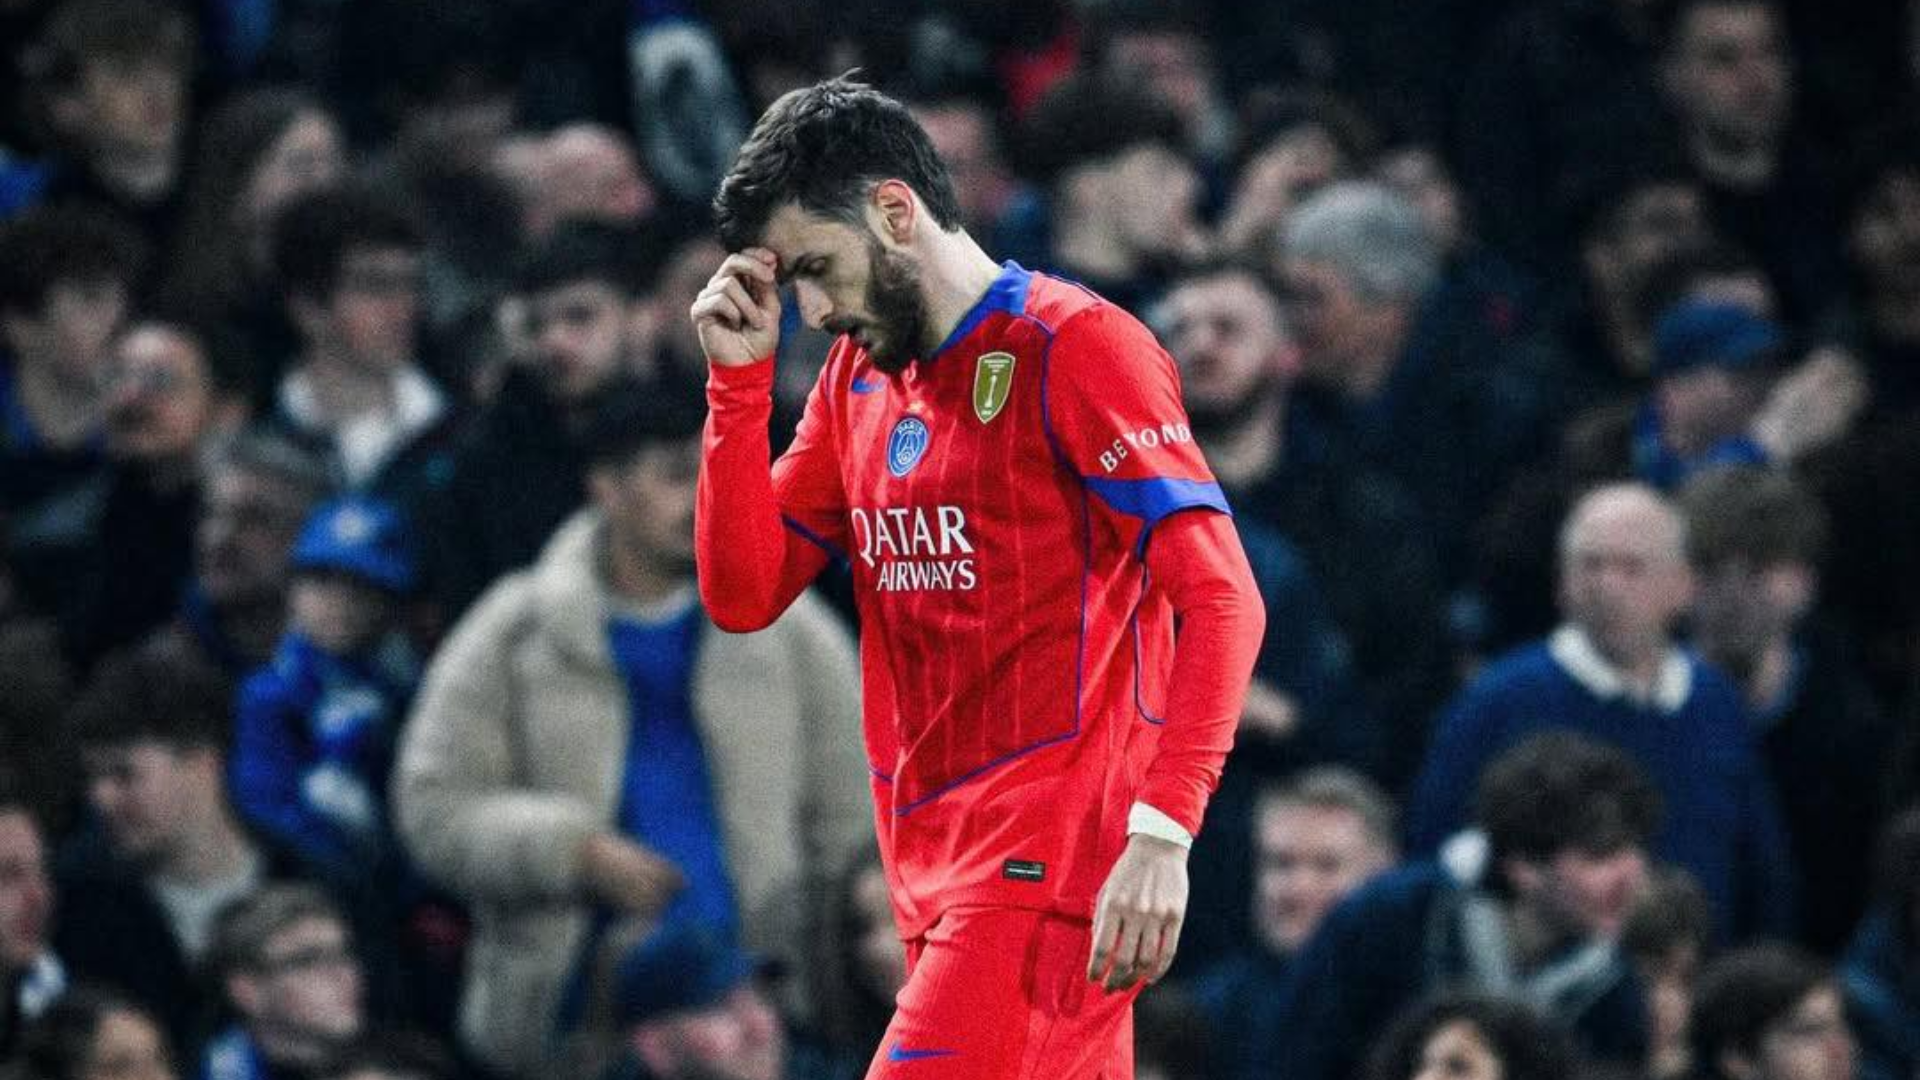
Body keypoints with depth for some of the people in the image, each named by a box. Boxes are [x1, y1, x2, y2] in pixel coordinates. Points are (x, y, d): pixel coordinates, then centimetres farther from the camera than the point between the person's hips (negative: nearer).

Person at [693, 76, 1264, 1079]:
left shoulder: (1075, 347, -8)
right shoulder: (858, 375, 16)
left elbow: (1220, 599, -15)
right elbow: (743, 595, 15)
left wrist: (1160, 833, -26)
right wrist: (740, 379, 4)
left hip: (1050, 869, -8)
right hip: (940, 874, 8)